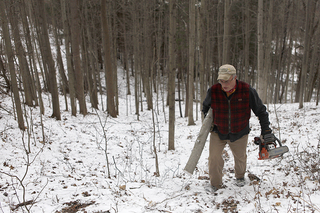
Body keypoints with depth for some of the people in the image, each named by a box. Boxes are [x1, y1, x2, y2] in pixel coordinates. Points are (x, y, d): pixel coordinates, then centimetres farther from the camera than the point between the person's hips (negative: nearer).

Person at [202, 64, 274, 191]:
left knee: (240, 158, 19)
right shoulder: (213, 91, -18)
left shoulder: (247, 91, -20)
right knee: (214, 158, -8)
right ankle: (215, 185, 14)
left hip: (239, 133, 0)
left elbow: (261, 111, -7)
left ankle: (240, 176, 50)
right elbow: (206, 106, 7)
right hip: (218, 132, 0)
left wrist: (266, 130, -4)